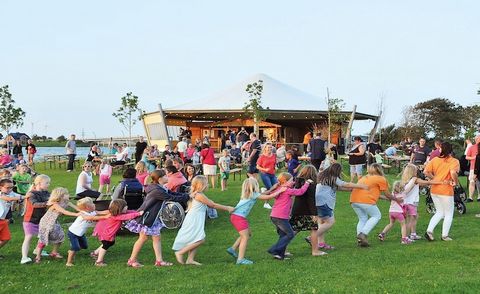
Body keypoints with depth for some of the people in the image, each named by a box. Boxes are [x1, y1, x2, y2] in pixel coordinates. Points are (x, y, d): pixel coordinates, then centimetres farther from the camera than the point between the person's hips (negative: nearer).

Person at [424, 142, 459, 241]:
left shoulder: (435, 160, 2)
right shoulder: (454, 161, -11)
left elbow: (426, 172, -5)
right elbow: (453, 172, -30)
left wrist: (434, 178, 7)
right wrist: (455, 181, -13)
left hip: (434, 190, 5)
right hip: (446, 190, -5)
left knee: (439, 212, 21)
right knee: (449, 214, 15)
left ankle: (429, 230, 7)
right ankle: (445, 235, 18)